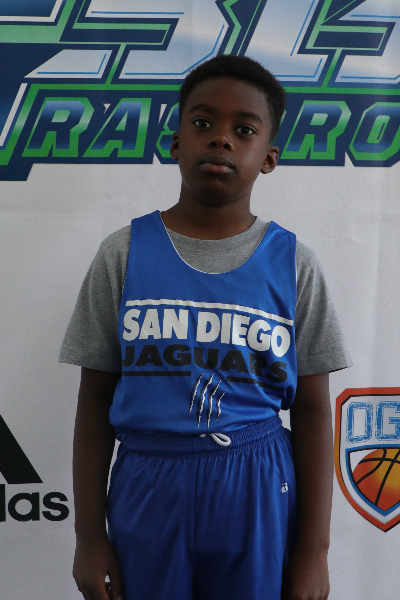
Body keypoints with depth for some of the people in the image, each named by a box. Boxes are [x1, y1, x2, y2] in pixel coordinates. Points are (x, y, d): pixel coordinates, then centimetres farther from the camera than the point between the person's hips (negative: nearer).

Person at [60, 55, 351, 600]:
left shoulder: (292, 263, -2)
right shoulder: (124, 254, -1)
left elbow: (312, 411, 0)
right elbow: (96, 397, 1)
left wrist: (315, 549, -1)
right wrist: (89, 535, 1)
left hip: (258, 494, 0)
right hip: (147, 490, 0)